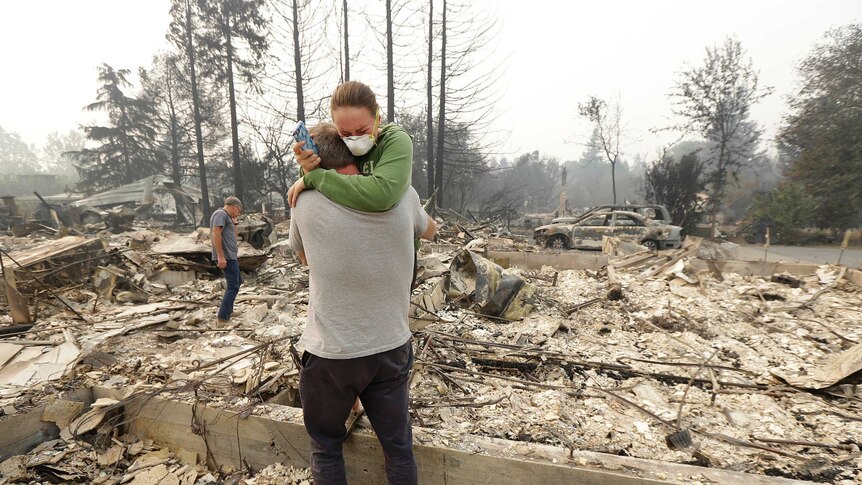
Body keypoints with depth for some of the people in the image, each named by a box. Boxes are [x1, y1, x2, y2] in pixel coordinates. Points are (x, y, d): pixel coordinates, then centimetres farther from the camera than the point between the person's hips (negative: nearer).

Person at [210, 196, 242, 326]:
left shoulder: (226, 216, 22)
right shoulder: (221, 214, -9)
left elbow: (233, 236, 28)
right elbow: (216, 234, -21)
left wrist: (234, 223, 18)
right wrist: (221, 256, -25)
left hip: (229, 256, 10)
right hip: (225, 256, -10)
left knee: (238, 281, 22)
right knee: (233, 286, -9)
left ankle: (228, 310, 29)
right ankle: (222, 319, -9)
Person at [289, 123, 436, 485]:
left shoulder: (306, 203, -12)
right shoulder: (403, 196, -7)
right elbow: (430, 230, 15)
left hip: (331, 353, -2)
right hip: (392, 347, 2)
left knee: (325, 446, 23)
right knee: (399, 447, 19)